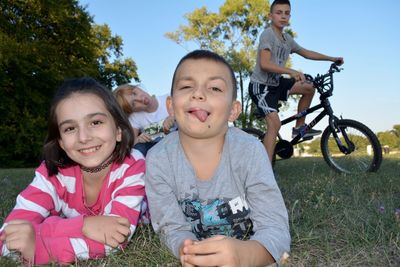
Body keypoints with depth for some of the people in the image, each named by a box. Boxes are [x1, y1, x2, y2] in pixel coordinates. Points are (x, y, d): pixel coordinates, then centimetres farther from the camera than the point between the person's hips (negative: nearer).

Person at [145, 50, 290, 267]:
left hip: (247, 250, 0)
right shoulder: (158, 159, -18)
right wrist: (187, 250, -36)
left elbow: (275, 229, -22)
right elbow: (174, 230, -13)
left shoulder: (250, 151, -21)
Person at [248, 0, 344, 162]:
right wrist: (291, 72, -36)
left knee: (309, 88, 6)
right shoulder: (268, 34, -16)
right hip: (261, 86, -8)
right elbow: (264, 64, -28)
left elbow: (306, 53, 22)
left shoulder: (287, 38, 9)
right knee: (275, 124, -22)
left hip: (276, 83, 9)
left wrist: (332, 59, 21)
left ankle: (299, 127, 17)